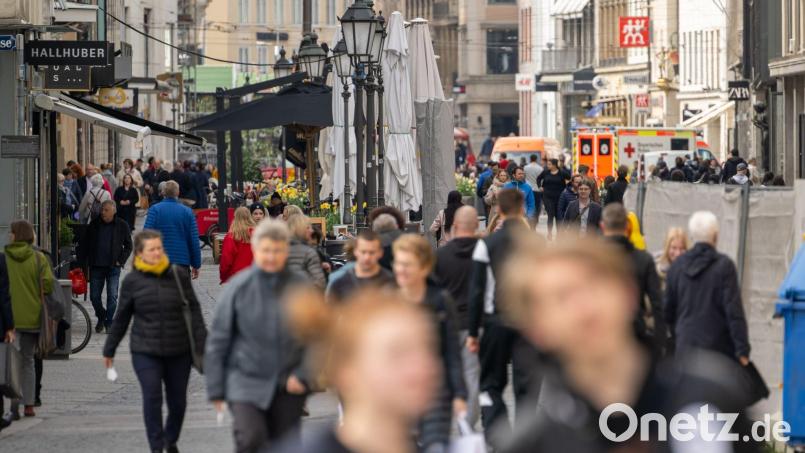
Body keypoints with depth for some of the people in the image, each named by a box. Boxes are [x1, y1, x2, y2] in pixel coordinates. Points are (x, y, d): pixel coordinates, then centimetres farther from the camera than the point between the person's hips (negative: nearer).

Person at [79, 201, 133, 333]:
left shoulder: (122, 225, 0)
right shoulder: (94, 225, 5)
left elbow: (128, 246, 7)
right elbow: (84, 245, 9)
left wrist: (121, 261, -4)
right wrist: (82, 262, 1)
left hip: (113, 267, -2)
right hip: (96, 266, 2)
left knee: (112, 296, -6)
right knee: (94, 296, 4)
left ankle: (109, 322, 6)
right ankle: (101, 317, 28)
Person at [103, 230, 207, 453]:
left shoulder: (179, 275, 0)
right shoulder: (132, 281, 0)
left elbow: (194, 311, 2)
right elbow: (121, 318, 9)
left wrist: (202, 346, -3)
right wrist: (109, 350, 15)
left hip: (179, 351, 1)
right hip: (145, 352, -1)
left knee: (178, 401, 9)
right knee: (152, 398, -13)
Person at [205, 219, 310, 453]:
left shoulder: (301, 288, -2)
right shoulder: (239, 287, -5)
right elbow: (218, 340, 1)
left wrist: (303, 375, -7)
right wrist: (216, 389, 1)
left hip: (288, 389, 2)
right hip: (246, 381, -2)